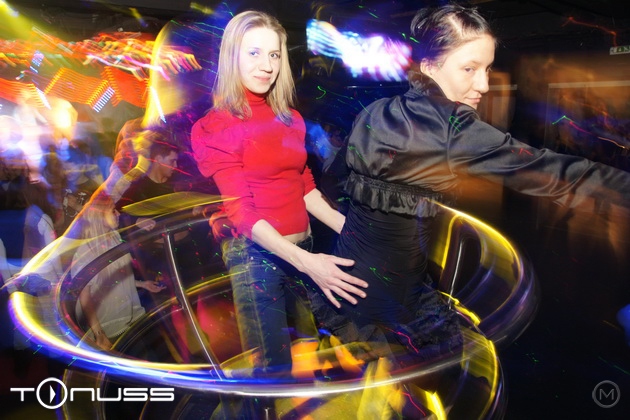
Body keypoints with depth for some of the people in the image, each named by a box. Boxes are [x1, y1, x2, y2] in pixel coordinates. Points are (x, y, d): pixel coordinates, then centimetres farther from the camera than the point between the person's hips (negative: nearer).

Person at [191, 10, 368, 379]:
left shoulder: (291, 119, 10)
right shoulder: (215, 128, -8)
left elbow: (305, 188, 13)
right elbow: (241, 210, -15)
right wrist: (305, 262, -25)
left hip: (302, 247, 6)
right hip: (255, 254, -5)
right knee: (273, 364, 5)